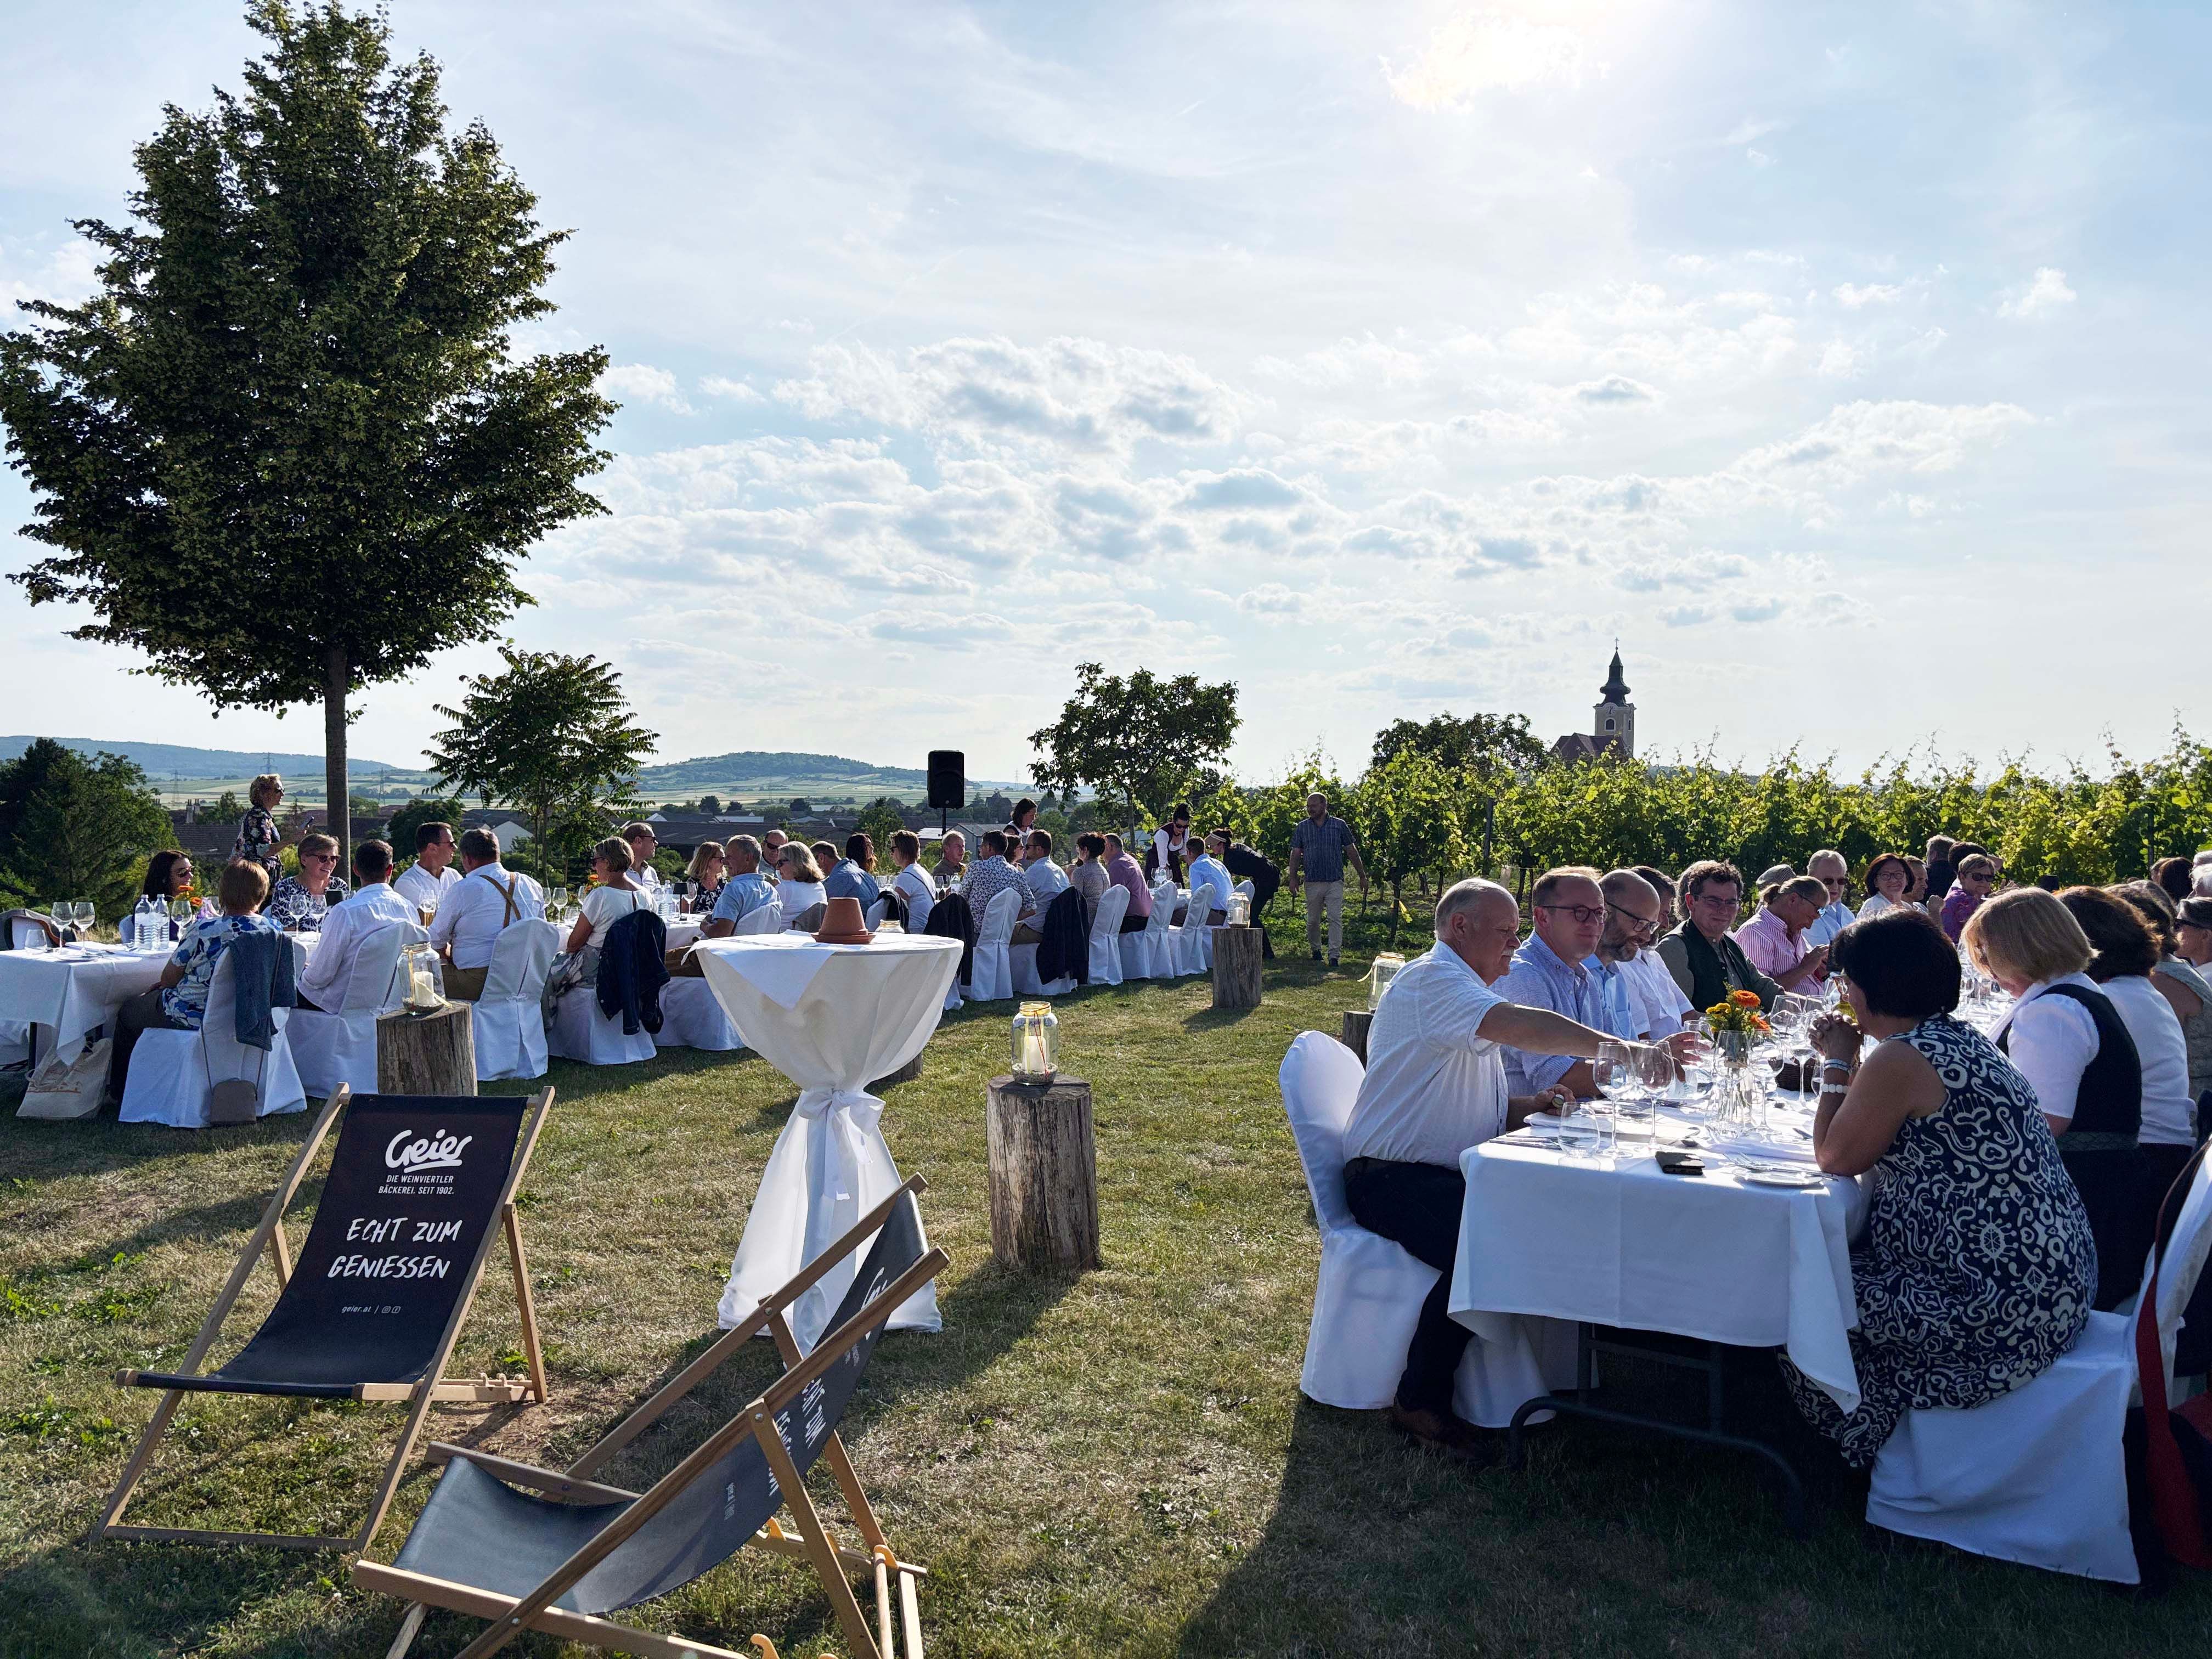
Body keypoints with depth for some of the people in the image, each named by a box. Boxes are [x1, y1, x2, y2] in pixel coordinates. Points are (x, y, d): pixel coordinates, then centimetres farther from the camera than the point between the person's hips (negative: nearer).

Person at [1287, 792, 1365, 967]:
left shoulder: (1339, 825, 5)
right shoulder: (1303, 827, 8)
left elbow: (1352, 851, 9)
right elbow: (1295, 854, 8)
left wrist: (1362, 875, 11)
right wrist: (1293, 879, 1)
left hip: (1335, 881, -2)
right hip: (1312, 881, 2)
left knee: (1336, 918, -8)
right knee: (1313, 920, 8)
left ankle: (1334, 956, -8)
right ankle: (1315, 950, 27)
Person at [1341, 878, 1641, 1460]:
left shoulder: (1472, 996, 22)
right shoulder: (1430, 979, -12)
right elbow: (1522, 1027, -29)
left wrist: (1532, 1105, 5)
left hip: (1450, 1175, 10)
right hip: (1390, 1178, -9)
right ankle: (1420, 1402, -16)